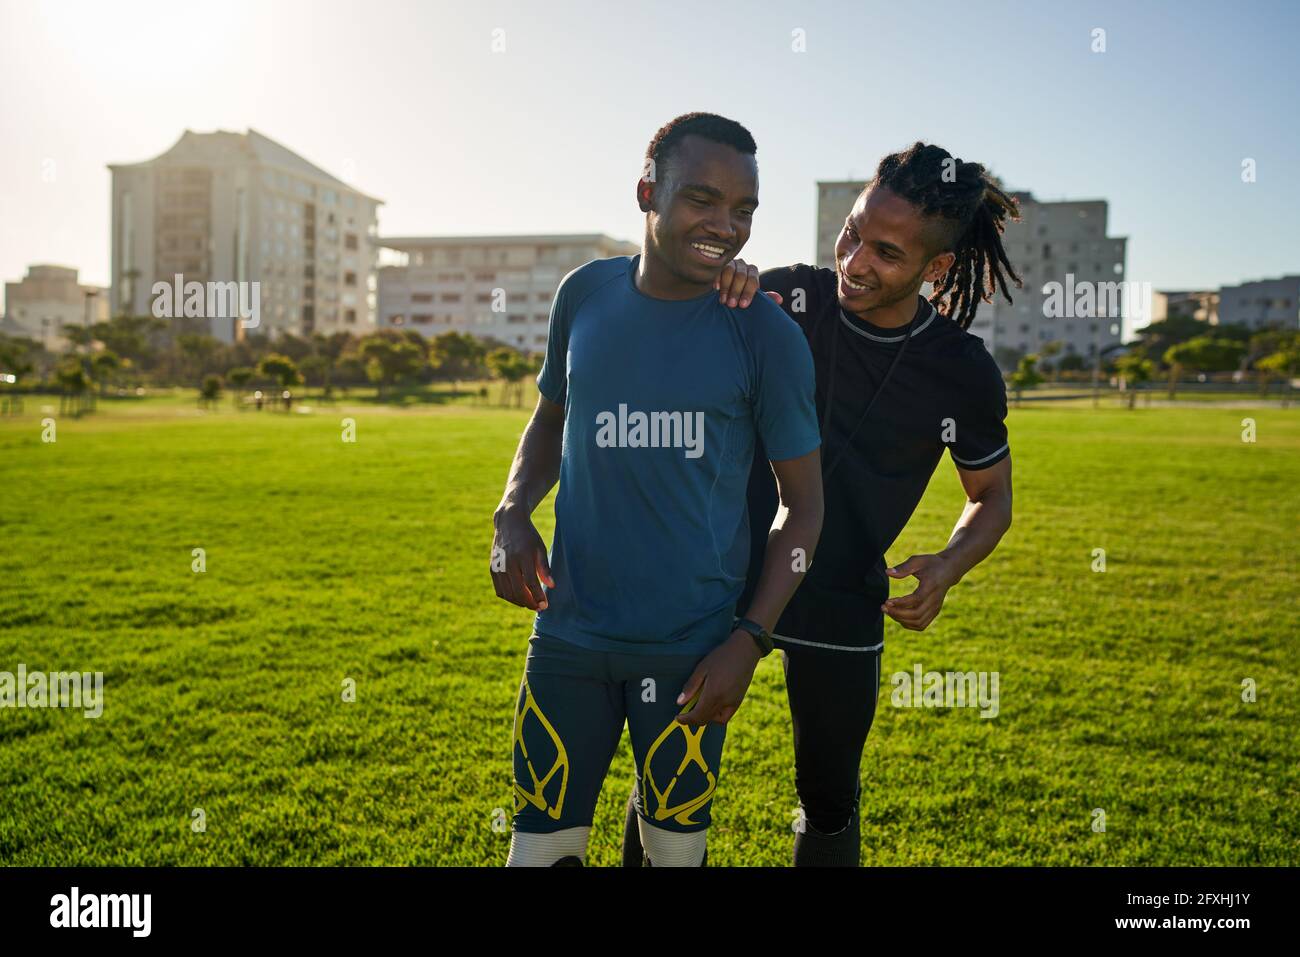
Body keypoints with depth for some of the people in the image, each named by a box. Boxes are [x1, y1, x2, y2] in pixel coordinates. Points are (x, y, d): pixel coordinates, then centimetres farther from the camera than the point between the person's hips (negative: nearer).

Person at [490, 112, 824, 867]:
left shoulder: (766, 335, -9)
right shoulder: (586, 294, 0)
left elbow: (802, 503, -2)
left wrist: (751, 640, -9)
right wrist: (514, 512, -2)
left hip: (691, 649, -2)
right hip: (570, 634, 3)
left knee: (675, 849, 13)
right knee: (542, 847, 10)